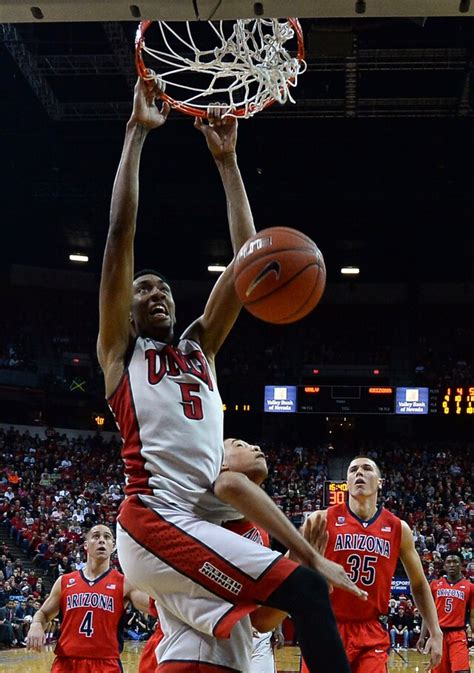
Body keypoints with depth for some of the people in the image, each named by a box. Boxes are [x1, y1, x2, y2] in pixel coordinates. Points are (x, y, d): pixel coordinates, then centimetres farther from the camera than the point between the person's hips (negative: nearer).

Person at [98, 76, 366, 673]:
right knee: (304, 589, -20)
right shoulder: (119, 350, 12)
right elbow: (121, 231, 3)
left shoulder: (199, 346, 26)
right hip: (155, 520, -7)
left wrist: (226, 160, 18)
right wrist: (137, 131, 5)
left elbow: (245, 257, 20)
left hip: (199, 529, 7)